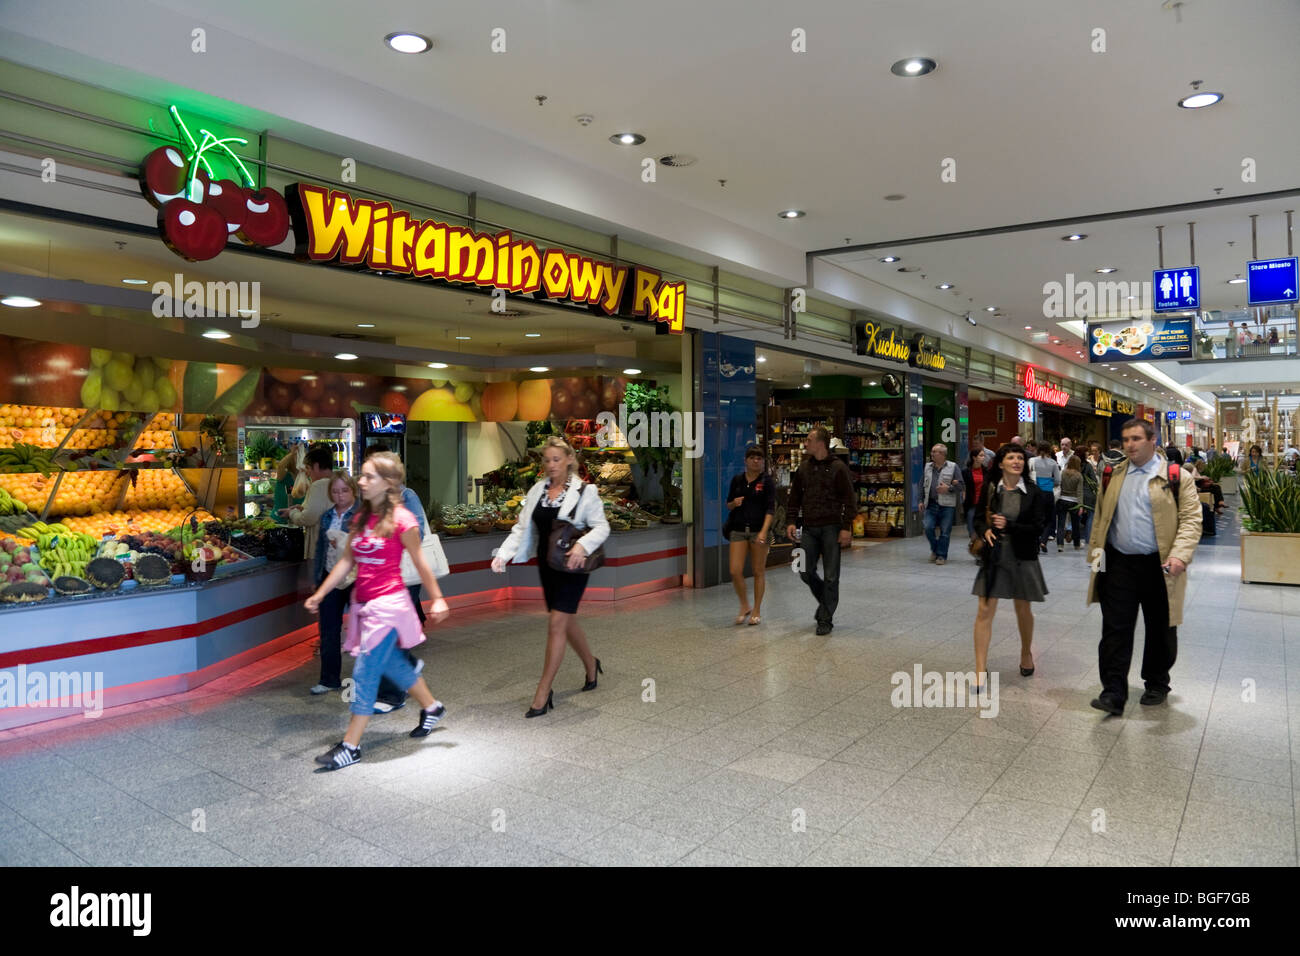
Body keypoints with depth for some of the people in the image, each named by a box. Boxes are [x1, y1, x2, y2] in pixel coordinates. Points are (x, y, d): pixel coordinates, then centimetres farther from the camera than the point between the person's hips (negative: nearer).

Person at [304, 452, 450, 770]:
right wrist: (320, 594, 8)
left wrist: (437, 599, 1)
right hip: (364, 602, 8)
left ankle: (350, 747, 4)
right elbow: (347, 561, 11)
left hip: (388, 603, -8)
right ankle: (432, 708, 40)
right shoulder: (361, 517, 7)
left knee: (366, 672, -5)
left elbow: (420, 562, -5)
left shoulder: (402, 520, -13)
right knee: (391, 662, 19)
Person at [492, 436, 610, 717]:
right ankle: (591, 665, 43)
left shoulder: (584, 491, -9)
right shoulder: (537, 490, 6)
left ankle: (543, 693, -1)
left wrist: (582, 545, -27)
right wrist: (503, 554, -10)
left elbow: (601, 526, -9)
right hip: (546, 565, 6)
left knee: (557, 624, -9)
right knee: (567, 621, 17)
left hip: (571, 567, -6)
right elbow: (522, 528, 4)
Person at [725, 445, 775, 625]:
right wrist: (734, 503, -8)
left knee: (759, 571, 5)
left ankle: (757, 610, 18)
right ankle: (744, 606, 16)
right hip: (738, 529, 3)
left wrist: (764, 531, -22)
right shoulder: (737, 480, 7)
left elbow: (771, 509, -10)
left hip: (759, 530, -3)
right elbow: (728, 504, 16)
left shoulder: (767, 481, -3)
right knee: (735, 571, -5)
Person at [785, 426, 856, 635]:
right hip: (810, 528, 5)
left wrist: (846, 527, -13)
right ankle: (825, 600, 30)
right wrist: (791, 521, 4)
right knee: (805, 571, 5)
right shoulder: (804, 468, 9)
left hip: (831, 528, -5)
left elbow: (849, 500, -7)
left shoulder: (838, 468, -6)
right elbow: (794, 497, 14)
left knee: (830, 576, 0)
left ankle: (825, 619, 9)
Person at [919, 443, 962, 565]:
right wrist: (921, 501, 12)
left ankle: (942, 556, 12)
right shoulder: (928, 467, 12)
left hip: (947, 506, -3)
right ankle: (934, 550, 17)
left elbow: (962, 486, -2)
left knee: (945, 532, 0)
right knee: (928, 528, -7)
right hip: (931, 504, 3)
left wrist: (948, 488, -16)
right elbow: (923, 485, 19)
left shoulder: (953, 467, -1)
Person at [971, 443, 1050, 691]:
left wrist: (1009, 525, -18)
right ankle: (981, 670, -2)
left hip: (1022, 558, 0)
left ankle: (1026, 653, 43)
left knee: (1023, 610, 15)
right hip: (993, 556, 0)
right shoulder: (990, 489, -1)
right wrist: (985, 531, -14)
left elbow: (1038, 527, -7)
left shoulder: (1034, 492, -4)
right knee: (984, 611, -6)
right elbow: (978, 518, 7)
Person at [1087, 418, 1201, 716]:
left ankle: (1157, 684, 32)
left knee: (1160, 630, 13)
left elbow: (1191, 519, -8)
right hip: (1118, 565, 2)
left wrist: (1180, 555, -21)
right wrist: (1096, 549, 7)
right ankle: (1113, 692, 1)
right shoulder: (1113, 476, 9)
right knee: (1115, 629, -2)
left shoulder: (1175, 477, -3)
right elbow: (1101, 517, 15)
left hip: (1158, 566, -2)